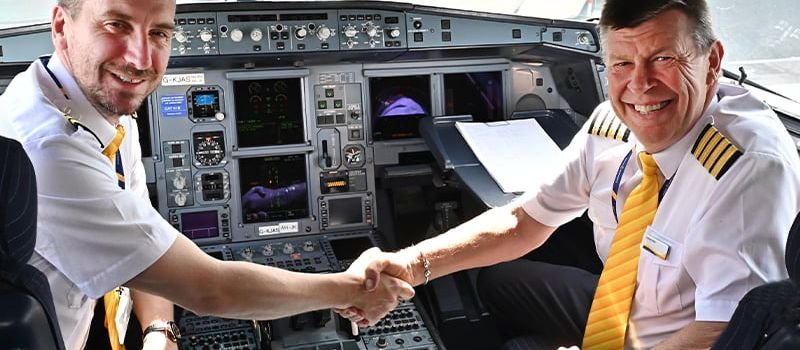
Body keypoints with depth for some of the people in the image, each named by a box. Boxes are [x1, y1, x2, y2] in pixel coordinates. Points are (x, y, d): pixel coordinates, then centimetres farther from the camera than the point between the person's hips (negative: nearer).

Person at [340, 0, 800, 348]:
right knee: (494, 280, 15)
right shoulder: (612, 123, -12)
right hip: (612, 302, 6)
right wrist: (411, 265, -17)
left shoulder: (753, 166, -31)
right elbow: (525, 220, -5)